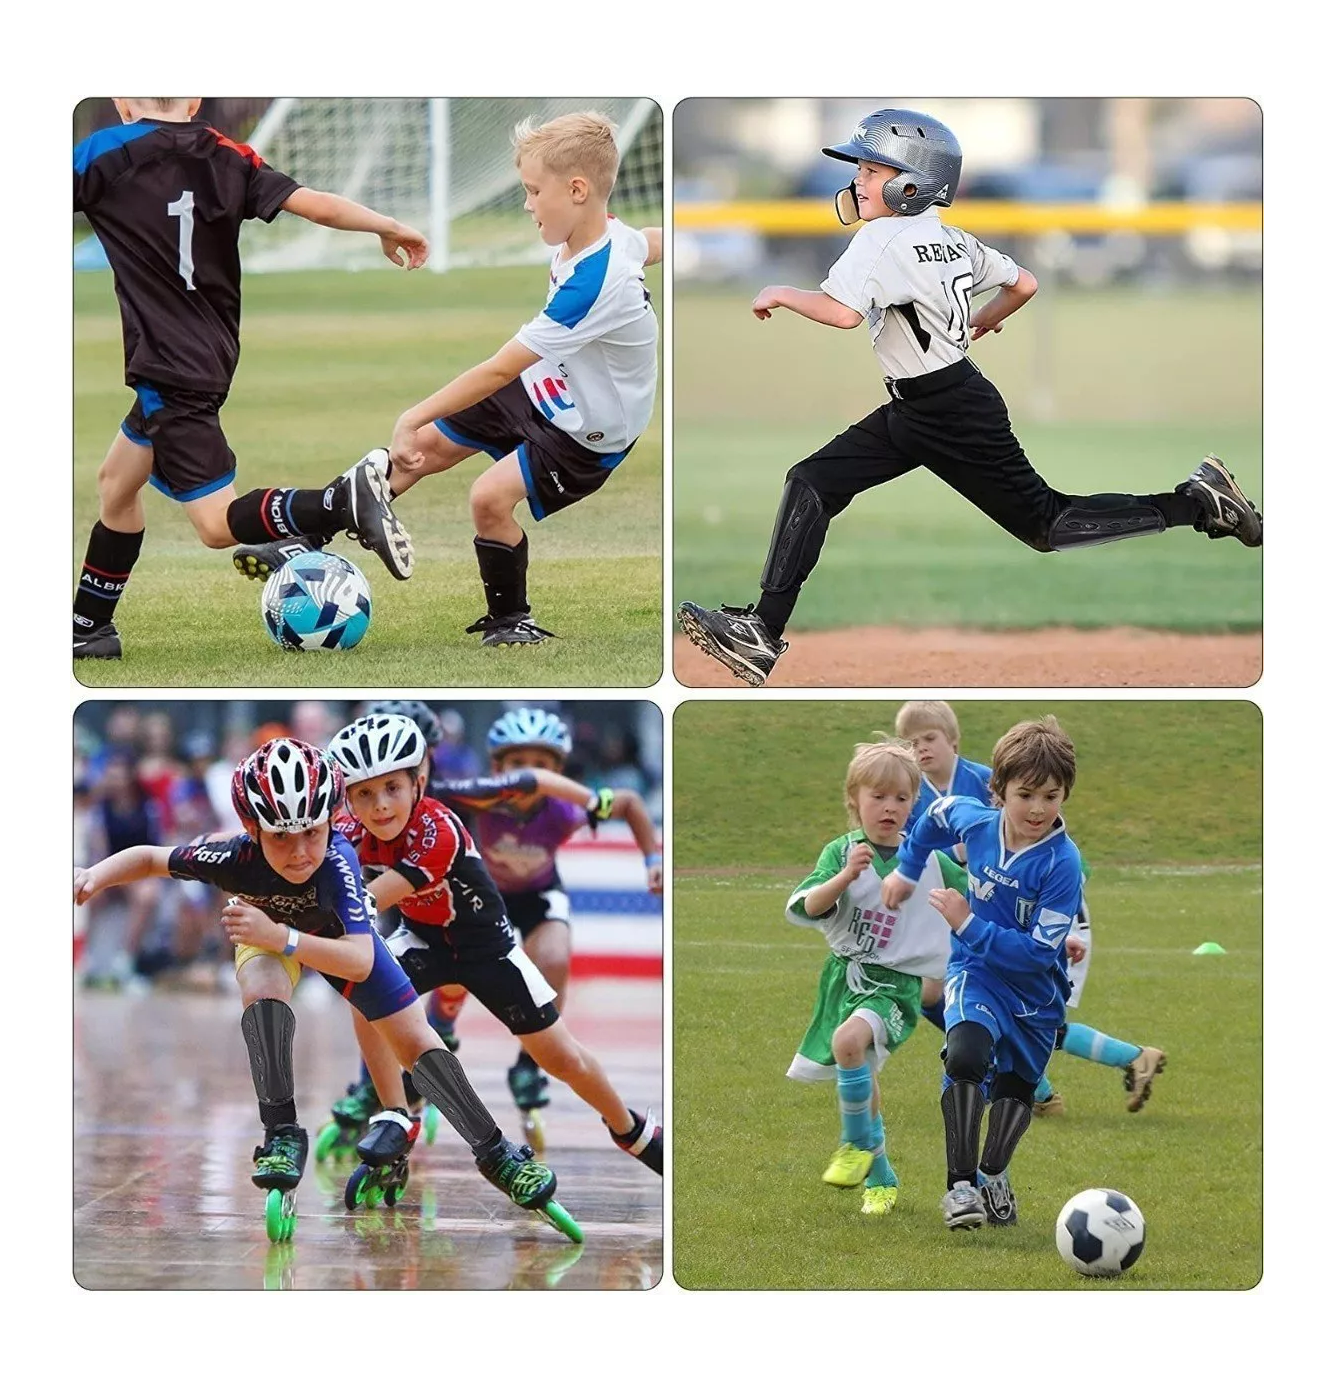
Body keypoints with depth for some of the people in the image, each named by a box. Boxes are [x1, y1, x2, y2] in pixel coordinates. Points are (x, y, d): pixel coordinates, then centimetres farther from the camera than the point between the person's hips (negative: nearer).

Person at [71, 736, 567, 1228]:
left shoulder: (337, 859, -43)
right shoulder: (237, 859, -38)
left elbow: (361, 962, -52)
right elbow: (150, 859, -20)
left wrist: (281, 938, -62)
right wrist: (95, 877, -37)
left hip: (335, 933, 0)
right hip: (268, 933, 0)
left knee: (414, 1038, -2)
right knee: (262, 989, -33)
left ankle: (494, 1152, 12)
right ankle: (282, 1133, -25)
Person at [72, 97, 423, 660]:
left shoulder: (103, 154, -7)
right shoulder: (228, 158, 3)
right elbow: (315, 205, -4)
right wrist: (391, 229, 8)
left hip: (169, 371, -8)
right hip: (212, 356, 8)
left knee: (219, 524, -10)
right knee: (116, 484, 23)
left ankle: (344, 501, -29)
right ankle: (90, 627, 29)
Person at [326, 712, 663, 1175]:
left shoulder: (438, 830, -38)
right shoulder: (354, 831, -19)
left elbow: (367, 904, -46)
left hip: (484, 943, -4)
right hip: (423, 938, 4)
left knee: (561, 1057, 4)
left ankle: (634, 1131, 30)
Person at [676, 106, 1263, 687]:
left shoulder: (883, 239, -20)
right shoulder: (952, 239, 6)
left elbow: (842, 311, -35)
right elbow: (1023, 284, 15)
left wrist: (781, 295, -17)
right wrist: (982, 321, 35)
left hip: (955, 416, -10)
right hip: (912, 414, 10)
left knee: (1047, 525, 2)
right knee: (811, 485, 0)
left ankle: (1197, 503, 13)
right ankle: (763, 633, -4)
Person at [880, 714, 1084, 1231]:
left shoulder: (1062, 863, -25)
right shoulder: (974, 821, -13)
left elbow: (1039, 953, -27)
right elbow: (938, 814, 14)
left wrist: (969, 924, -28)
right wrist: (906, 869, 21)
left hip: (1036, 993, 0)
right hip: (975, 970, 0)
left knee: (1014, 1090, 19)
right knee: (966, 1056, -29)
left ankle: (993, 1174, 46)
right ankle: (960, 1184, -23)